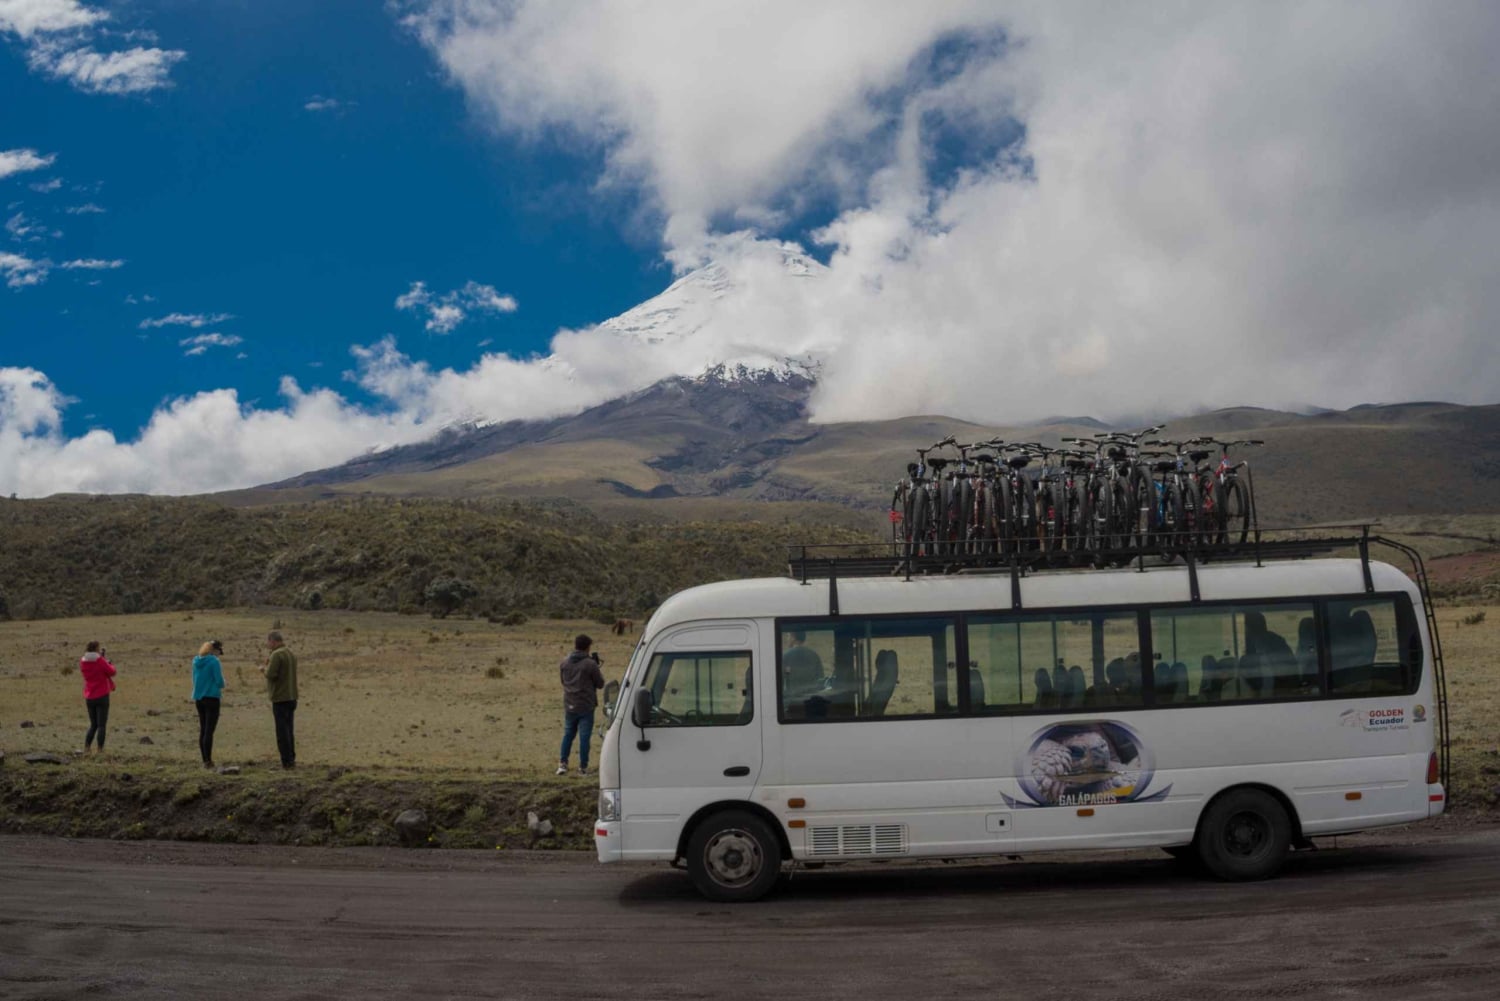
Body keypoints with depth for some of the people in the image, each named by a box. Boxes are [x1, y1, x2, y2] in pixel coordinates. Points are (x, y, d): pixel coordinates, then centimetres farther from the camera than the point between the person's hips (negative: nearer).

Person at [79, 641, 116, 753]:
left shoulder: (82, 662, 3)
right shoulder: (100, 661, -13)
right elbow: (112, 672, -6)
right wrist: (110, 664, 14)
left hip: (89, 697, 5)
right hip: (102, 696, -5)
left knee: (93, 724, 16)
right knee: (102, 725, -1)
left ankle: (87, 746, 4)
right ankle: (100, 748, -6)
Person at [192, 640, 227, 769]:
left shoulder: (196, 661, 9)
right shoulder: (214, 661, -12)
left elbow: (195, 679, 14)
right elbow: (219, 681, -13)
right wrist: (222, 686, 8)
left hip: (199, 699, 7)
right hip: (211, 698, -7)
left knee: (202, 730, 10)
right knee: (209, 730, -6)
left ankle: (205, 760, 12)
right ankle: (208, 761, -7)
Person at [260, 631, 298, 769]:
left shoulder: (277, 655, -15)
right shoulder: (291, 654, 13)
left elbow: (271, 674, -21)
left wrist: (264, 669, 0)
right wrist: (268, 668, 15)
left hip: (280, 698, -9)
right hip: (292, 697, 9)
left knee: (282, 731, -4)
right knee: (288, 730, 15)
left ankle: (287, 761, -5)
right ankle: (291, 759, 17)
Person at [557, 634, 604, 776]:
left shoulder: (564, 662, 1)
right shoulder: (590, 664, -15)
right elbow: (600, 683, -6)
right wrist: (597, 668, 5)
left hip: (569, 705, 4)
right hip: (586, 706, -4)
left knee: (568, 734, 17)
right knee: (584, 737, 2)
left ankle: (562, 764, 13)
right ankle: (583, 767, 4)